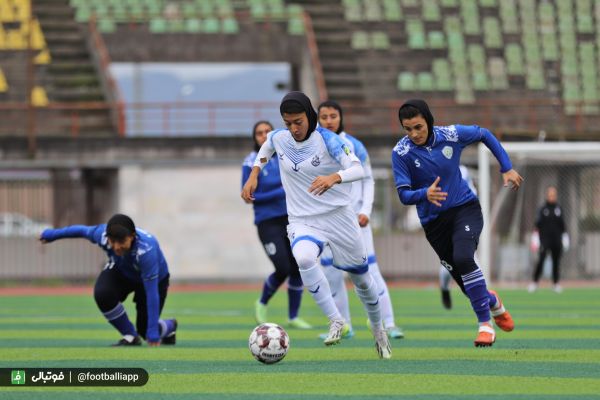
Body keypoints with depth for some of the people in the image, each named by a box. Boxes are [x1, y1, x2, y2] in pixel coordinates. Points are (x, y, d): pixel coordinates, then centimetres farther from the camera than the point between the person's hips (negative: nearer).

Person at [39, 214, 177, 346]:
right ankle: (131, 337, -7)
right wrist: (53, 234, 9)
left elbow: (152, 293, -42)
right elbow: (82, 230, -8)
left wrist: (152, 332, -42)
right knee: (102, 293, -29)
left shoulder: (146, 251, -45)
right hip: (120, 271, 3)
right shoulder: (102, 234, -33)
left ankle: (169, 326, 35)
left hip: (154, 278, -3)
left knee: (145, 329, -3)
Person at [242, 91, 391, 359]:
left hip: (338, 216, -1)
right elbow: (266, 147, 23)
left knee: (361, 278, 13)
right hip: (302, 222, 1)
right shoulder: (279, 139, -3)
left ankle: (378, 330, 42)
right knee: (303, 258, -34)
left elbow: (358, 169, -27)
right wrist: (253, 175, 12)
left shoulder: (326, 140, -15)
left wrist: (334, 177, -46)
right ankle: (336, 321, -25)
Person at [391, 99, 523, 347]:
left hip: (465, 208, -1)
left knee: (463, 259, -29)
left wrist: (507, 168, 5)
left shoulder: (451, 135, -11)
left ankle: (485, 324, -18)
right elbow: (404, 195, -15)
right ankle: (492, 302, 41)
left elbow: (484, 135, 7)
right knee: (467, 284, 4)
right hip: (433, 222, 1)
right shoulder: (401, 153, -14)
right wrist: (425, 194, -36)